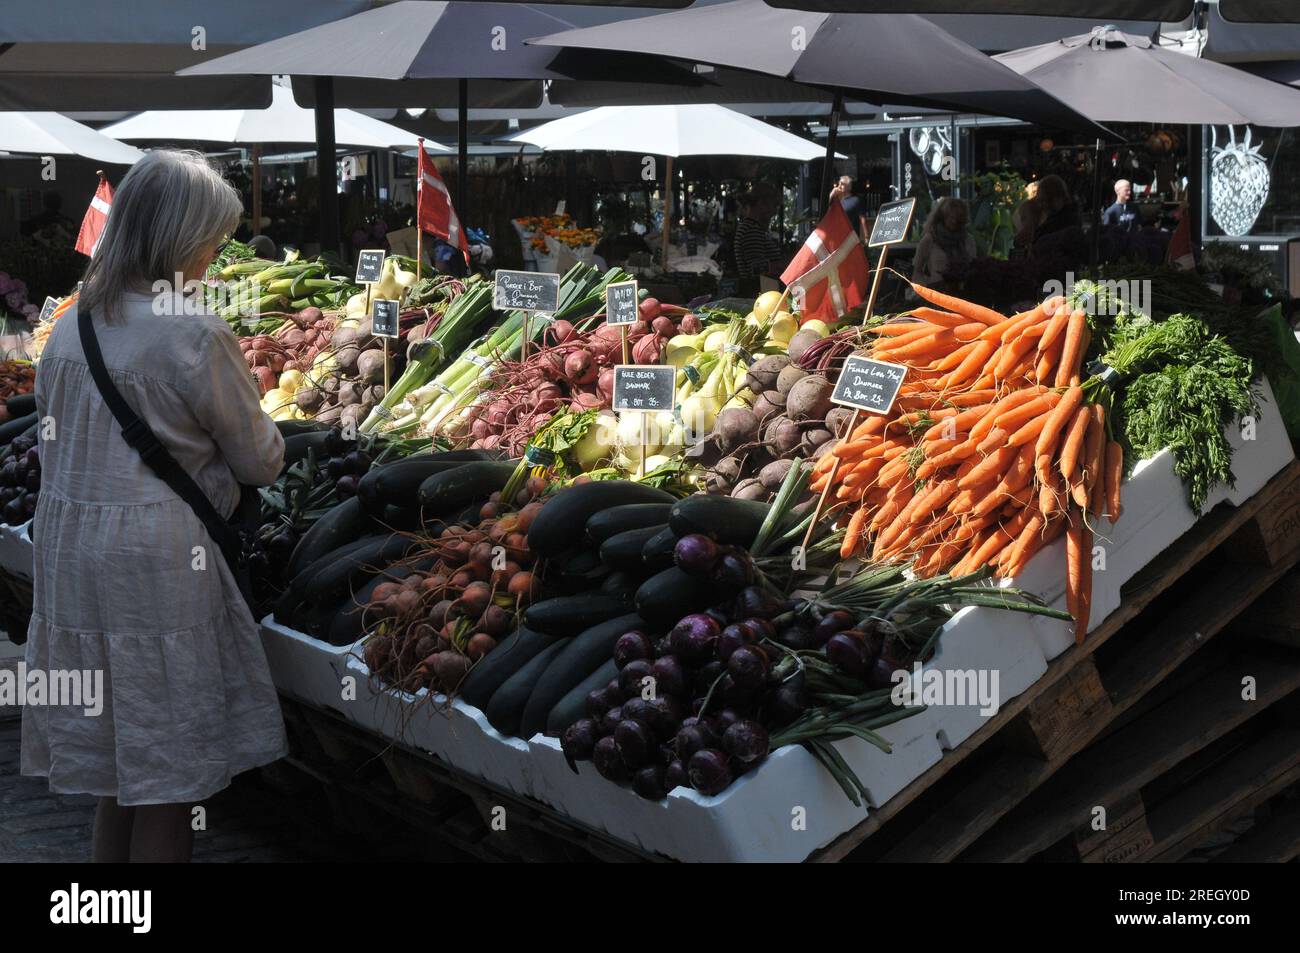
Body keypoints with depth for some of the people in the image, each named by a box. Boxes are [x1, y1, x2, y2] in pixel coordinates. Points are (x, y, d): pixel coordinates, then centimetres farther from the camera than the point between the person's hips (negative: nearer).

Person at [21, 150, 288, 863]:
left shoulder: (70, 325, 6)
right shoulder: (195, 336, -15)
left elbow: (52, 434, 14)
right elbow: (258, 462, -6)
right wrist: (268, 446, 17)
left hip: (67, 560, 7)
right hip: (156, 567, -7)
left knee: (116, 778, 19)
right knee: (169, 778, 6)